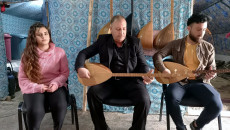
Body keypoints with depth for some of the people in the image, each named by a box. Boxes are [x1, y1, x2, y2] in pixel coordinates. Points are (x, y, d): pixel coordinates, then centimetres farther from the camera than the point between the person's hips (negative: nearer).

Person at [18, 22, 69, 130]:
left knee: (60, 107, -32)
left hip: (55, 87, 1)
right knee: (35, 112, -33)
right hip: (34, 88, 0)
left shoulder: (59, 52, 5)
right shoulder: (27, 55, 4)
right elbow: (22, 79, 2)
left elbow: (65, 72, 5)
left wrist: (56, 83, -15)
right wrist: (37, 87, -15)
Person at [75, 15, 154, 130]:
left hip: (130, 81, 0)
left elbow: (143, 65, 7)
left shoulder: (135, 43, 7)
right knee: (92, 93, -27)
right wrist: (80, 68, -14)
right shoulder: (103, 40, 8)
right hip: (108, 80, 1)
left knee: (144, 100, -27)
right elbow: (84, 53, 7)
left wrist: (146, 75, -17)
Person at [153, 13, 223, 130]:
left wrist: (210, 75, -11)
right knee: (171, 98, -36)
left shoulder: (208, 48, 12)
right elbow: (157, 55, 2)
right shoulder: (176, 44, 8)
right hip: (180, 81, -1)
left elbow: (212, 69, 14)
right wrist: (163, 69, -16)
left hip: (200, 82, 2)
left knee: (216, 106, -26)